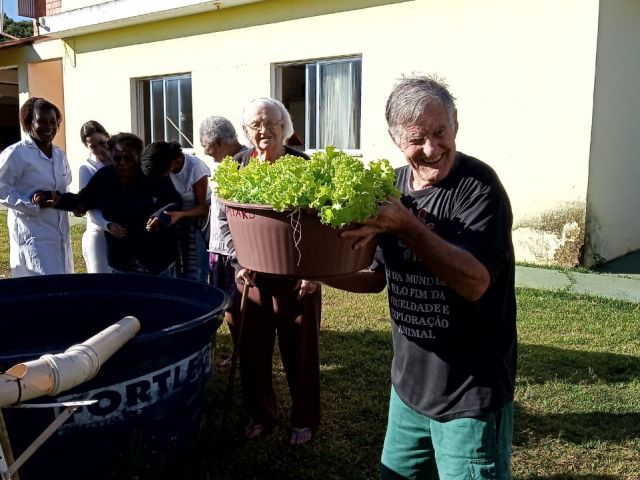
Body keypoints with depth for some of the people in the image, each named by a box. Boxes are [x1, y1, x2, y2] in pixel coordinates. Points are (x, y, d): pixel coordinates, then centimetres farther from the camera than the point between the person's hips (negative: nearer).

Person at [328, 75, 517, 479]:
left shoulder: (479, 186, -17)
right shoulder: (392, 187, 2)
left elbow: (474, 282, -27)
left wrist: (407, 227, -35)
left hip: (470, 397, -6)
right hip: (409, 384, 6)